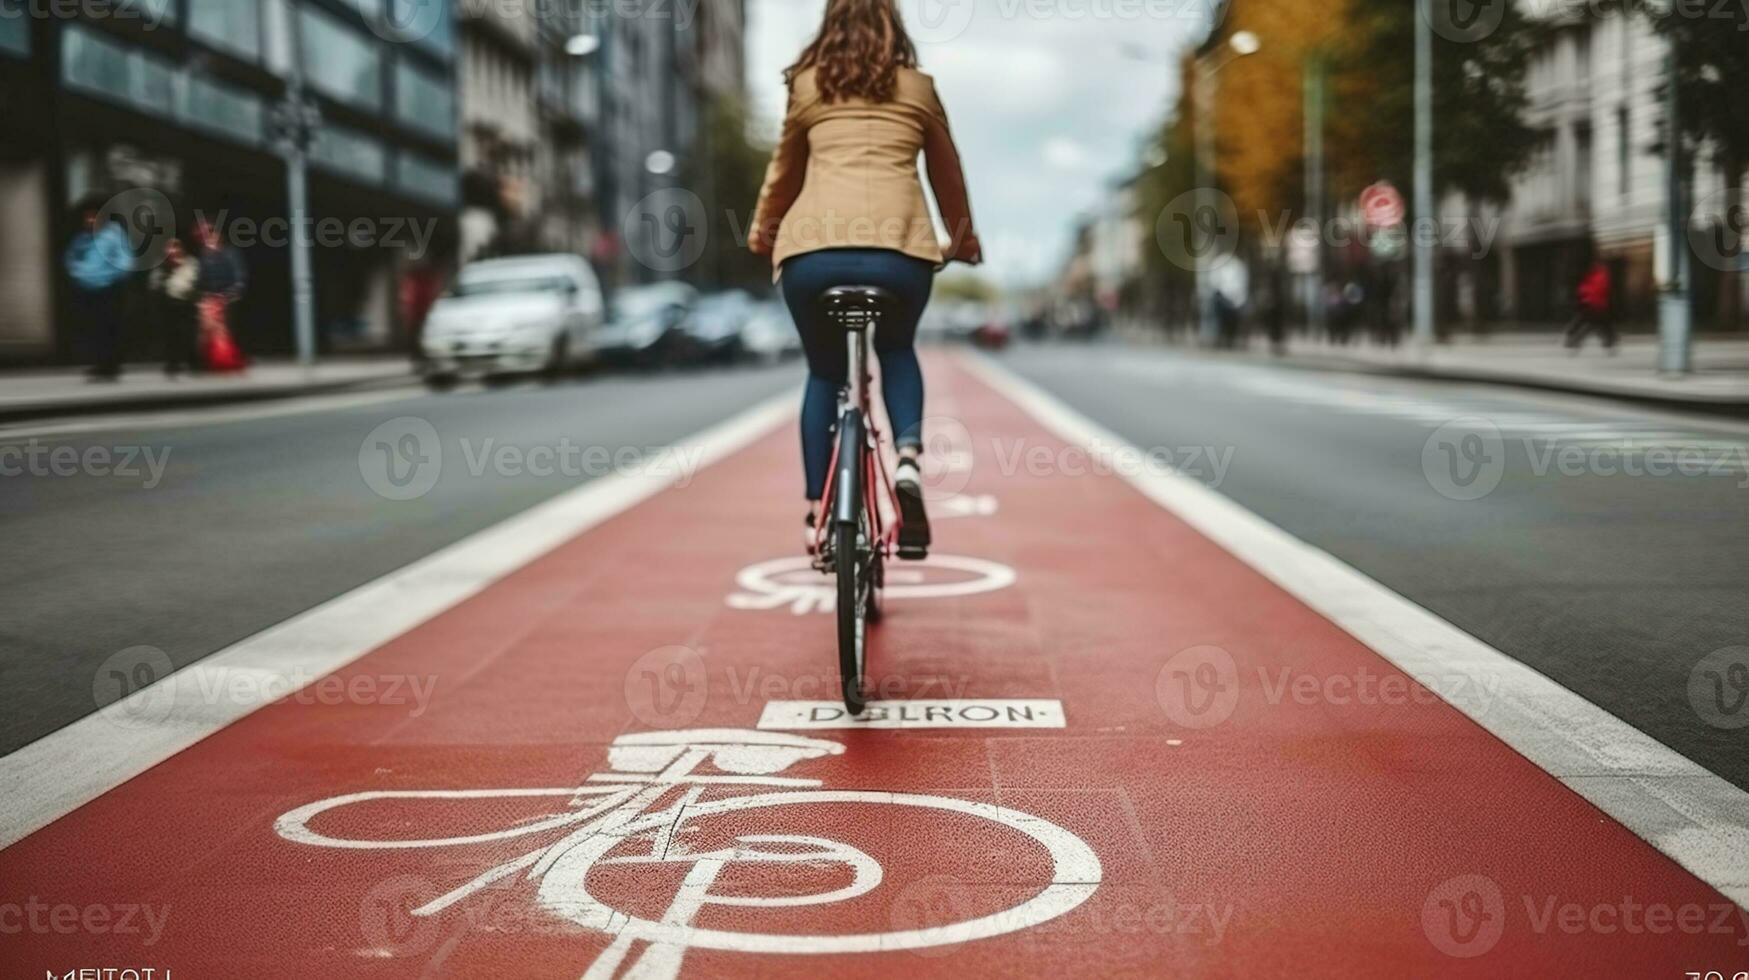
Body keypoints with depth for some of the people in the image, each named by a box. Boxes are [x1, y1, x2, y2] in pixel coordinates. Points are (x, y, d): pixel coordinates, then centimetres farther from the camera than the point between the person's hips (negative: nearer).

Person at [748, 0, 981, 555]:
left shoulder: (806, 85, 19)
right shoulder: (918, 88, 19)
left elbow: (785, 170, 30)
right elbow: (948, 172, 30)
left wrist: (762, 232, 47)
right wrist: (962, 239, 47)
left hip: (812, 248, 0)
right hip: (898, 248, 0)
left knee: (825, 372, 23)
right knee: (897, 352, 27)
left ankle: (817, 509, 17)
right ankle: (908, 458, 2)